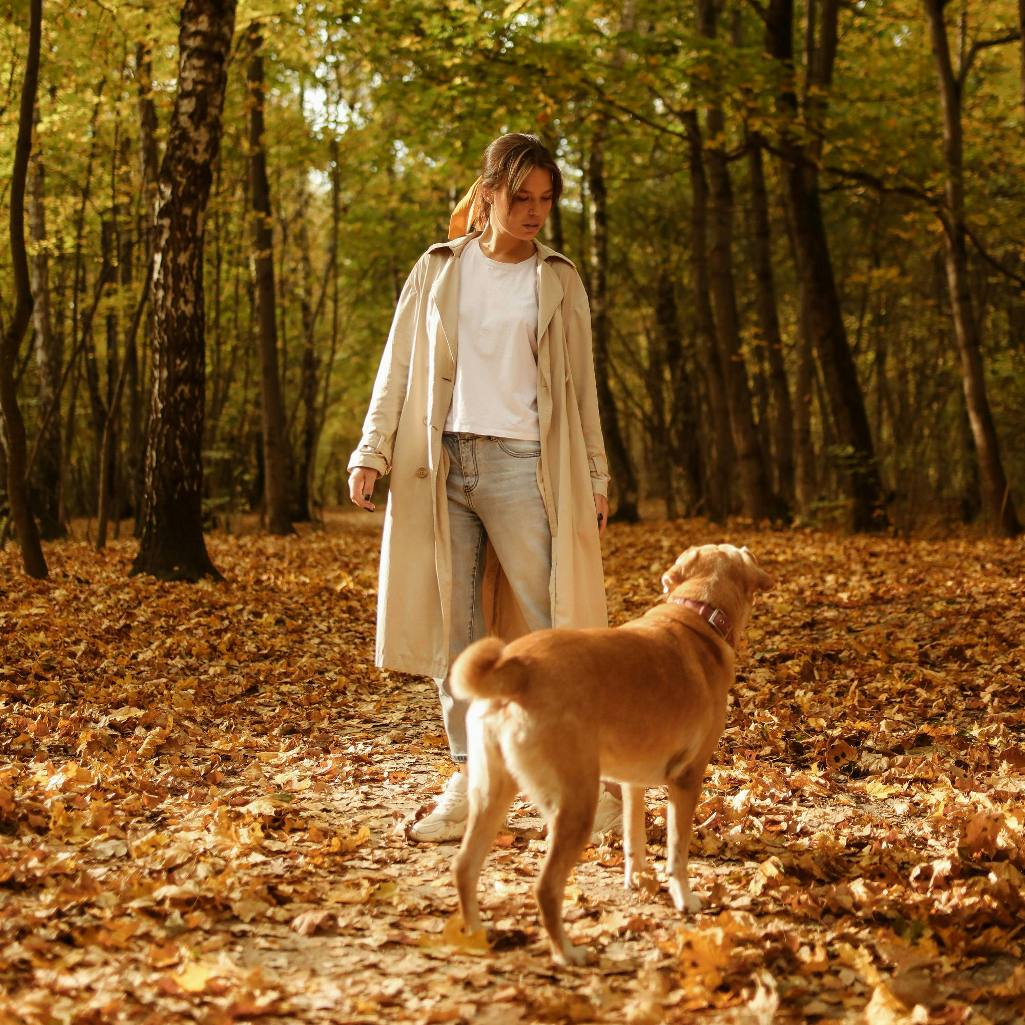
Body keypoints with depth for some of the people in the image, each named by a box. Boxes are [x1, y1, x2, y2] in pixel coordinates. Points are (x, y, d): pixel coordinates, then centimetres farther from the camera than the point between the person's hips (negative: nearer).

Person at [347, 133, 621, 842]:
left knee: (550, 624, -6)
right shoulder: (439, 271, 12)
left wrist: (596, 478, 4)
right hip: (441, 465, 2)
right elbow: (399, 368, 11)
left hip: (522, 465, -2)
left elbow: (581, 386, 10)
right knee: (452, 629, 3)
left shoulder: (559, 281, 9)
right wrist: (372, 453, 2)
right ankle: (472, 782, 11)